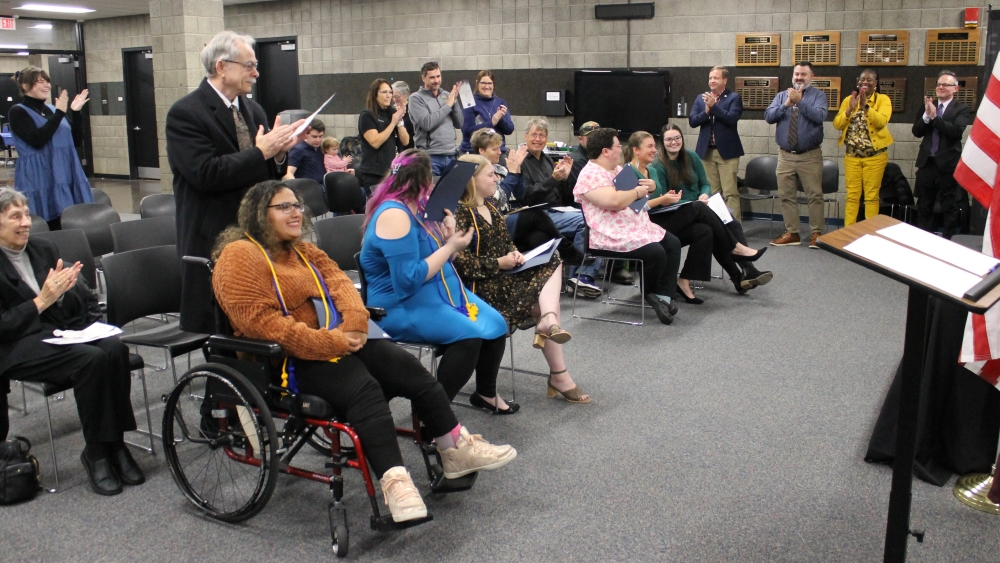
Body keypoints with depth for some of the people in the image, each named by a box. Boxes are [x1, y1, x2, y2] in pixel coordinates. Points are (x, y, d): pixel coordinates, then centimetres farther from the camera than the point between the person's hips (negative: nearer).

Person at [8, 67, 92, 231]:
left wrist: (75, 113, 0)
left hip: (65, 177, 6)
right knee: (45, 228, -7)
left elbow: (77, 141, 12)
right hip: (39, 181, -6)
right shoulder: (18, 112, -3)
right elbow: (37, 140, -18)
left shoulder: (53, 110, 14)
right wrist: (59, 113, -15)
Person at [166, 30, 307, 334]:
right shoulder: (185, 113, -9)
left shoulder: (253, 110, 13)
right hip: (211, 240, -6)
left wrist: (278, 152, -6)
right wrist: (261, 152, -17)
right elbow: (205, 174, -21)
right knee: (215, 329, 1)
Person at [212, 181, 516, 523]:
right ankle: (394, 481, -38)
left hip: (336, 341, 8)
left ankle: (457, 449, -4)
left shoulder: (303, 251, 19)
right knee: (363, 388, -32)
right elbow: (260, 322, -19)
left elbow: (339, 282, 8)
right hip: (286, 360, -8)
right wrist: (332, 344, -22)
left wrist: (355, 323, -15)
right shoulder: (240, 256, -8)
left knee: (406, 366, -10)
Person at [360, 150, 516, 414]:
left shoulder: (414, 208, 10)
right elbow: (408, 280, -26)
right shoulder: (394, 215, -20)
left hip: (435, 291, 10)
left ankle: (486, 393, 20)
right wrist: (451, 247, -19)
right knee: (468, 335, -28)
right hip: (401, 306, -10)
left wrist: (449, 236, -2)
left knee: (496, 325, -1)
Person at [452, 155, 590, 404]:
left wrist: (515, 254, -2)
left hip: (503, 275, 9)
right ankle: (558, 376, -15)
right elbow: (461, 262, -22)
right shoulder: (461, 213, -14)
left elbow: (506, 241, 21)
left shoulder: (489, 207, 14)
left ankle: (549, 320, -27)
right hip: (480, 285, -9)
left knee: (552, 262, -8)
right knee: (541, 301, -16)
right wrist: (499, 264, -17)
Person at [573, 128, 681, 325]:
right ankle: (649, 293, 5)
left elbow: (637, 196, 25)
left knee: (673, 244, 0)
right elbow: (614, 201, -28)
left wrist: (649, 188, 3)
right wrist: (637, 192, -11)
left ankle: (663, 296, -6)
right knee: (656, 253, -24)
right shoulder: (591, 175, -15)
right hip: (614, 237, -11)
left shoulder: (617, 169, 17)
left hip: (639, 227, 11)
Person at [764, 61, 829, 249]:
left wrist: (800, 102, -23)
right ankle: (791, 233, 15)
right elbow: (768, 116, -3)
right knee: (786, 195, 6)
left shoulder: (818, 95, 0)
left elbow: (819, 116, -18)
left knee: (815, 196, -1)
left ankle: (816, 234, 7)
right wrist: (786, 104, -16)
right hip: (785, 156, 4)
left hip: (810, 156, -4)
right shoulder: (781, 95, 11)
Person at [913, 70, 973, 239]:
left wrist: (934, 117, -23)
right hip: (926, 162, 4)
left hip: (947, 164, -4)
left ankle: (948, 240, 13)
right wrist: (926, 115, -15)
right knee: (924, 206, 11)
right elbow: (917, 132, 1)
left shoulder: (962, 109, -4)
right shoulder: (928, 105, 9)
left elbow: (957, 131, -21)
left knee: (949, 206, 4)